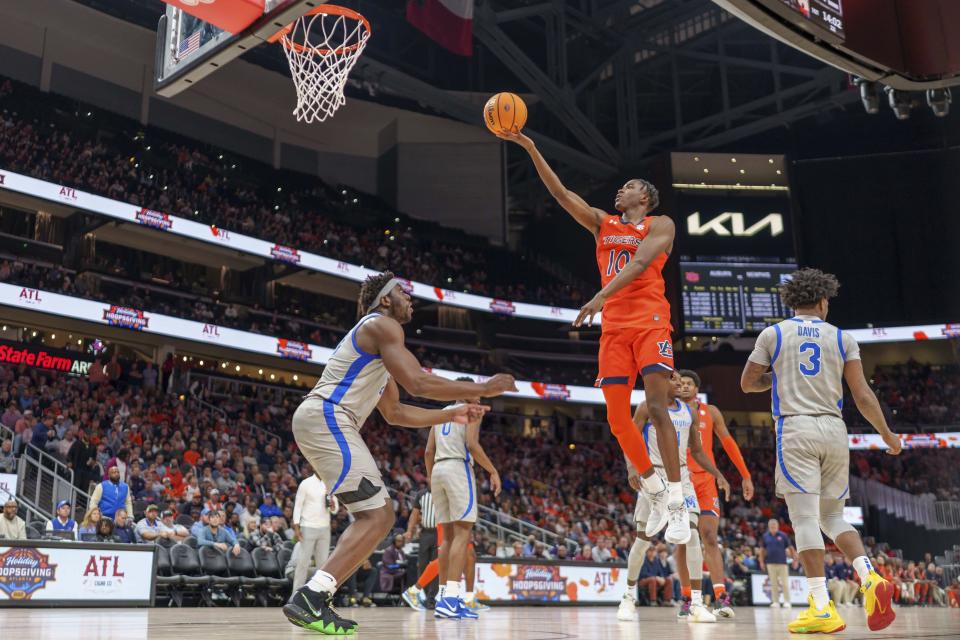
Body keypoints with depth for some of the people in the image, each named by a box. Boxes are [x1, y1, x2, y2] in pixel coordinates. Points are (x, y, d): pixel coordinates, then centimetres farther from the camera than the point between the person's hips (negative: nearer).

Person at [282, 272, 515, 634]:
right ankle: (309, 598, -19)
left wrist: (452, 415, 25)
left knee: (376, 514, 12)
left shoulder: (375, 343, 29)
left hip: (319, 420, 11)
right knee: (377, 517, -13)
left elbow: (395, 413, 31)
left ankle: (315, 598, 7)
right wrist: (483, 389, -7)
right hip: (326, 418, -11)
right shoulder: (381, 324, -3)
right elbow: (418, 383, -16)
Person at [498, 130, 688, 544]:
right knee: (617, 418, 2)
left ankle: (677, 505, -10)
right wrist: (530, 148, 3)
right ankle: (655, 492, 20)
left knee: (657, 408, -15)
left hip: (650, 320, -5)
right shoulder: (602, 223, 18)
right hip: (614, 326, 5)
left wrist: (602, 296, -29)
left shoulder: (660, 225, 3)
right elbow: (561, 193, 11)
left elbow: (640, 262, -15)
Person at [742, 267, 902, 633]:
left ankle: (823, 610, -12)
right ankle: (870, 578, -5)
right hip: (834, 429, 3)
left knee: (805, 518, -6)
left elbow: (748, 383, 11)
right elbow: (862, 396, 5)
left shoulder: (773, 334, 6)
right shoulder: (842, 338, 10)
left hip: (795, 428, -3)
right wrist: (887, 434, 16)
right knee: (833, 517, 16)